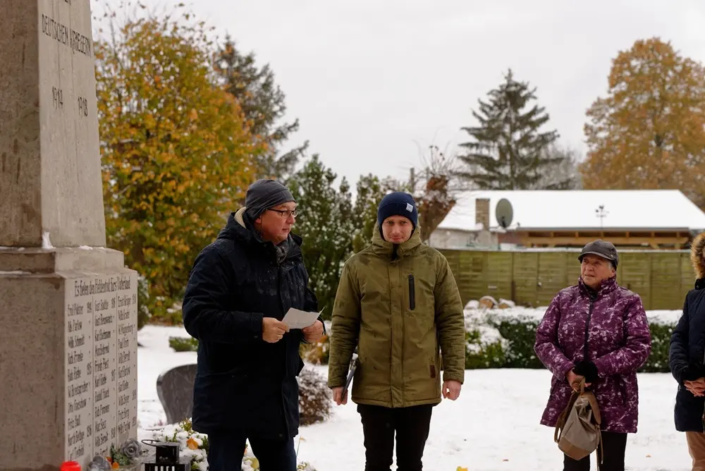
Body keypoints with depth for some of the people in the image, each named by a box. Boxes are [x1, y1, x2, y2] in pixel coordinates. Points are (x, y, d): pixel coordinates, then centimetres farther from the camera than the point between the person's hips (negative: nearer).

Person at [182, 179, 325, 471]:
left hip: (279, 393, 7)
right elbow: (196, 316, -21)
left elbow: (307, 307, 24)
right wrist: (255, 327, -28)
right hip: (230, 396, -7)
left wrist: (313, 327, -1)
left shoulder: (292, 259, 12)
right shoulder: (221, 256, -13)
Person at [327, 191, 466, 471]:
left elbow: (452, 320, 2)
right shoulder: (358, 266, -1)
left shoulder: (434, 263, 0)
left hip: (420, 386, 0)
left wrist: (454, 372, -4)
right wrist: (337, 378, 0)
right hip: (373, 386, 0)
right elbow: (343, 325, 2)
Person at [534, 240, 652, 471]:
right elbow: (543, 341, 3)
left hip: (614, 402, -3)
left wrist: (598, 368, -18)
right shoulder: (564, 299, 6)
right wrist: (567, 371, -13)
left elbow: (639, 347, -10)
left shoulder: (628, 302, -2)